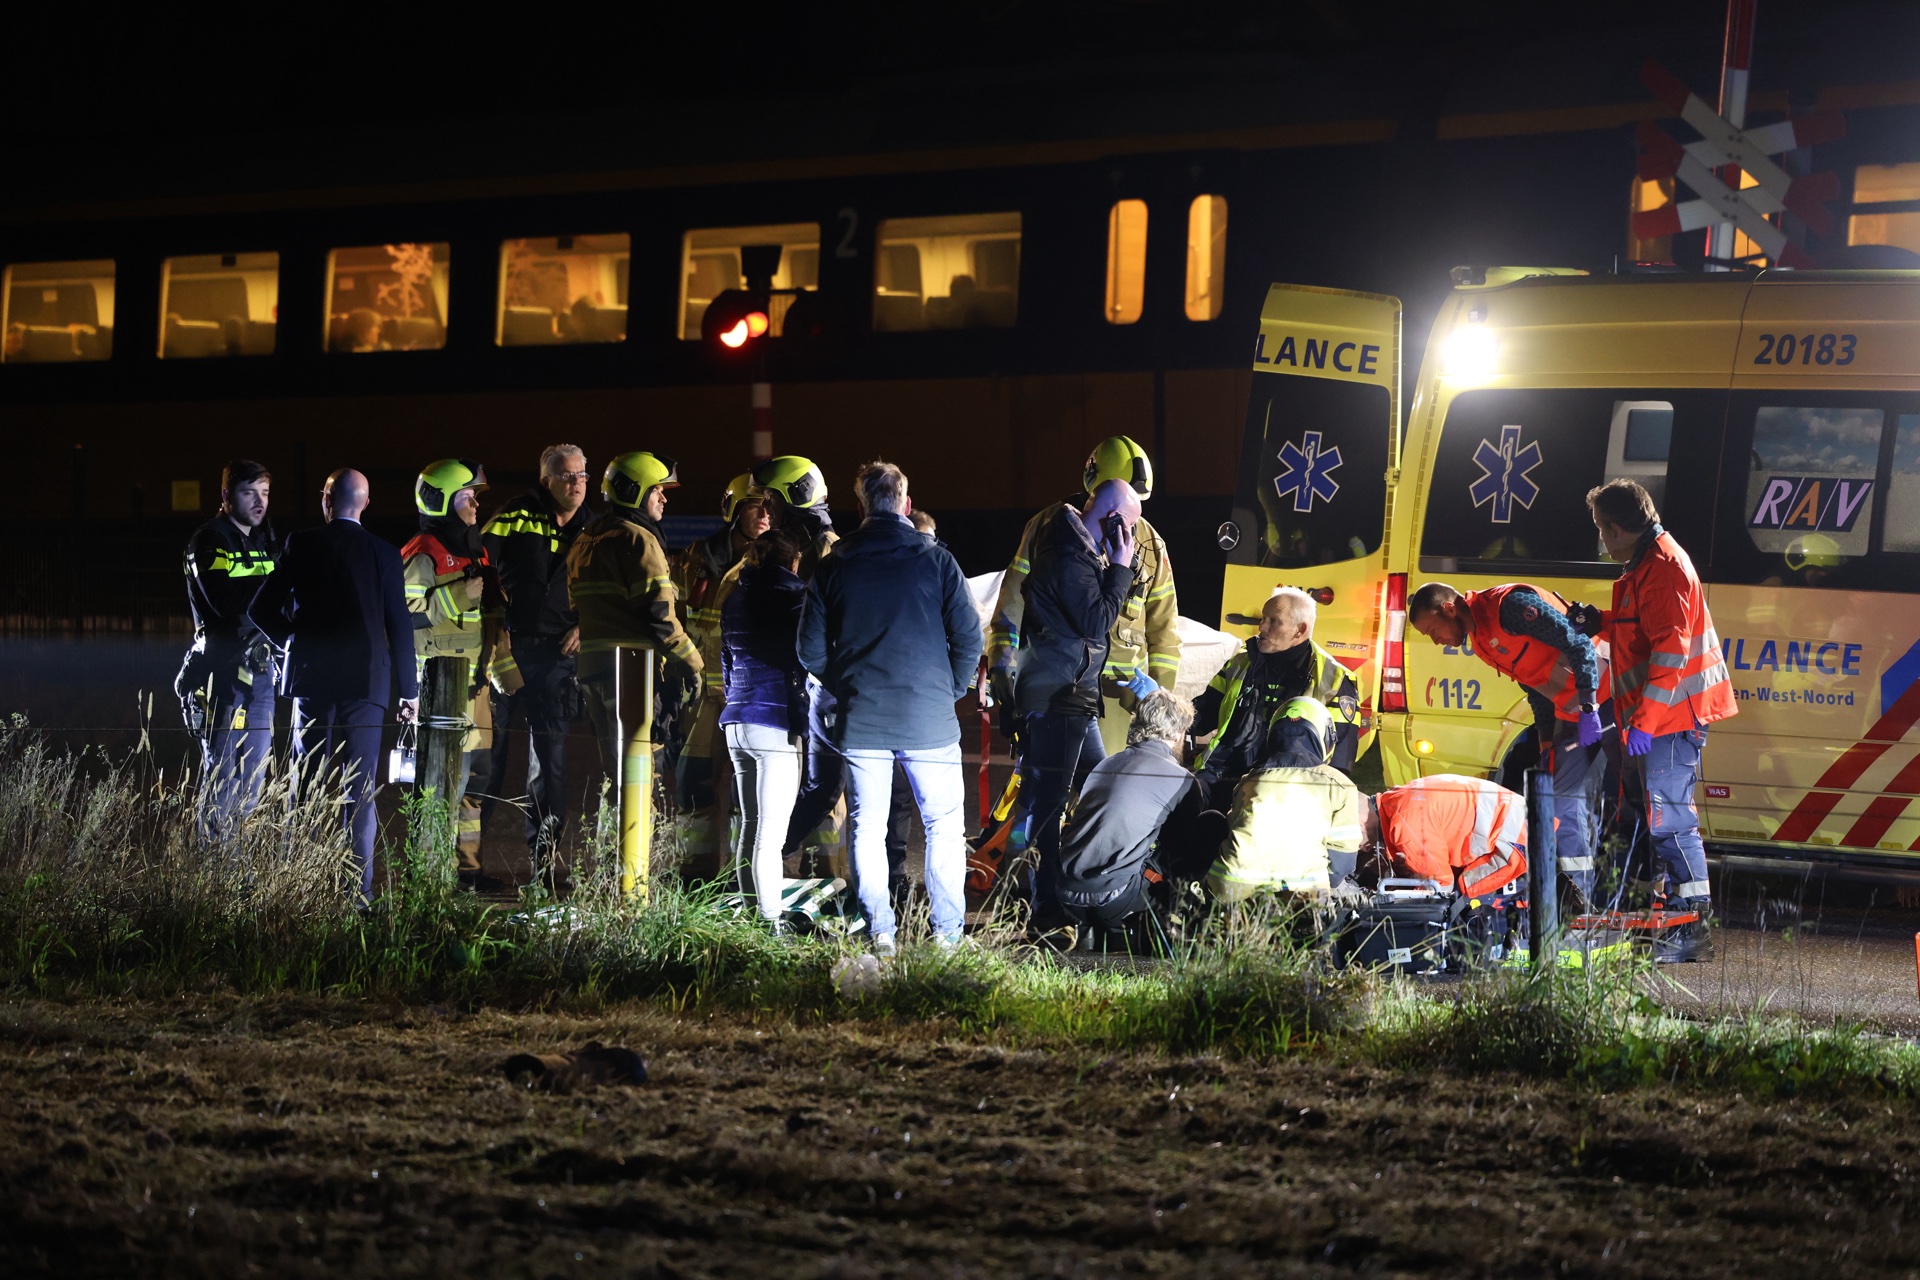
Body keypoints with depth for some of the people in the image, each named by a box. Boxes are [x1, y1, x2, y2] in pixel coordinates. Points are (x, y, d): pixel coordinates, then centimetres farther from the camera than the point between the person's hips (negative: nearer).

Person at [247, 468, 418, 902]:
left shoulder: (302, 545, -2)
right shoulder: (385, 554, -1)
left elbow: (261, 610, -4)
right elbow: (400, 626, 0)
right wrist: (409, 691, 6)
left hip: (311, 676, 0)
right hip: (366, 681, 0)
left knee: (306, 785, 8)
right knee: (360, 789, 0)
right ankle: (359, 888, -4)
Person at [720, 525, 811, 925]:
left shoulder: (735, 599, 14)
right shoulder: (793, 596, -8)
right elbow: (805, 662, -8)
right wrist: (804, 719, -2)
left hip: (737, 722, 7)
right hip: (776, 723, -7)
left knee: (750, 826, 14)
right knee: (771, 832, -9)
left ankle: (751, 909, 16)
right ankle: (771, 919, -10)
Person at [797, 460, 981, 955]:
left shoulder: (832, 567, 4)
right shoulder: (936, 561, -2)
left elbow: (811, 650, 6)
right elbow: (968, 638, -3)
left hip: (859, 720, 2)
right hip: (929, 720, -1)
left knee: (867, 827, 9)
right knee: (944, 826, 7)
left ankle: (880, 932, 7)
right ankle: (947, 933, 5)